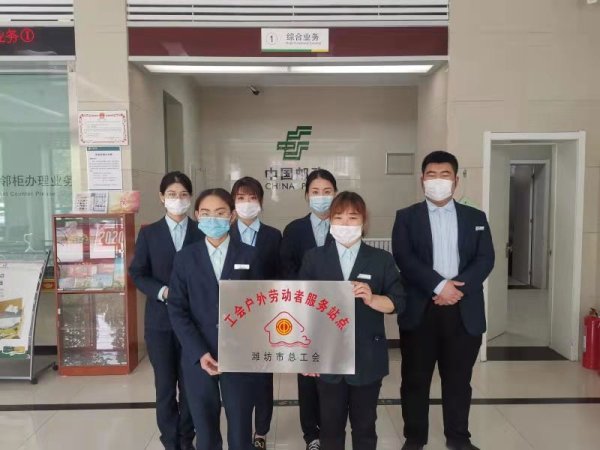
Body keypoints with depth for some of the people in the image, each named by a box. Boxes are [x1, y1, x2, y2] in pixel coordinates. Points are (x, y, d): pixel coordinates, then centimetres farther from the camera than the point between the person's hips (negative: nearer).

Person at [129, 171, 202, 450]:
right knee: (165, 385, 10)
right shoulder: (148, 233, 3)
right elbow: (138, 274, 1)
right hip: (160, 320, 1)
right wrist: (162, 291, -14)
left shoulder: (202, 233, 0)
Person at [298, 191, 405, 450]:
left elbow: (398, 302, -3)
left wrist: (371, 299, -22)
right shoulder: (314, 258, 0)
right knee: (330, 426, 15)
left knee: (365, 426, 16)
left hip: (368, 358, 0)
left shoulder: (382, 260, -1)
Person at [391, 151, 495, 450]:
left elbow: (485, 259, -1)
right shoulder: (406, 217, 3)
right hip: (420, 310, -1)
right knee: (415, 379, 8)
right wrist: (438, 286, -18)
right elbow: (404, 258, -9)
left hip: (464, 310, 2)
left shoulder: (476, 218, 10)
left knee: (458, 379, 14)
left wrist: (459, 288, -15)